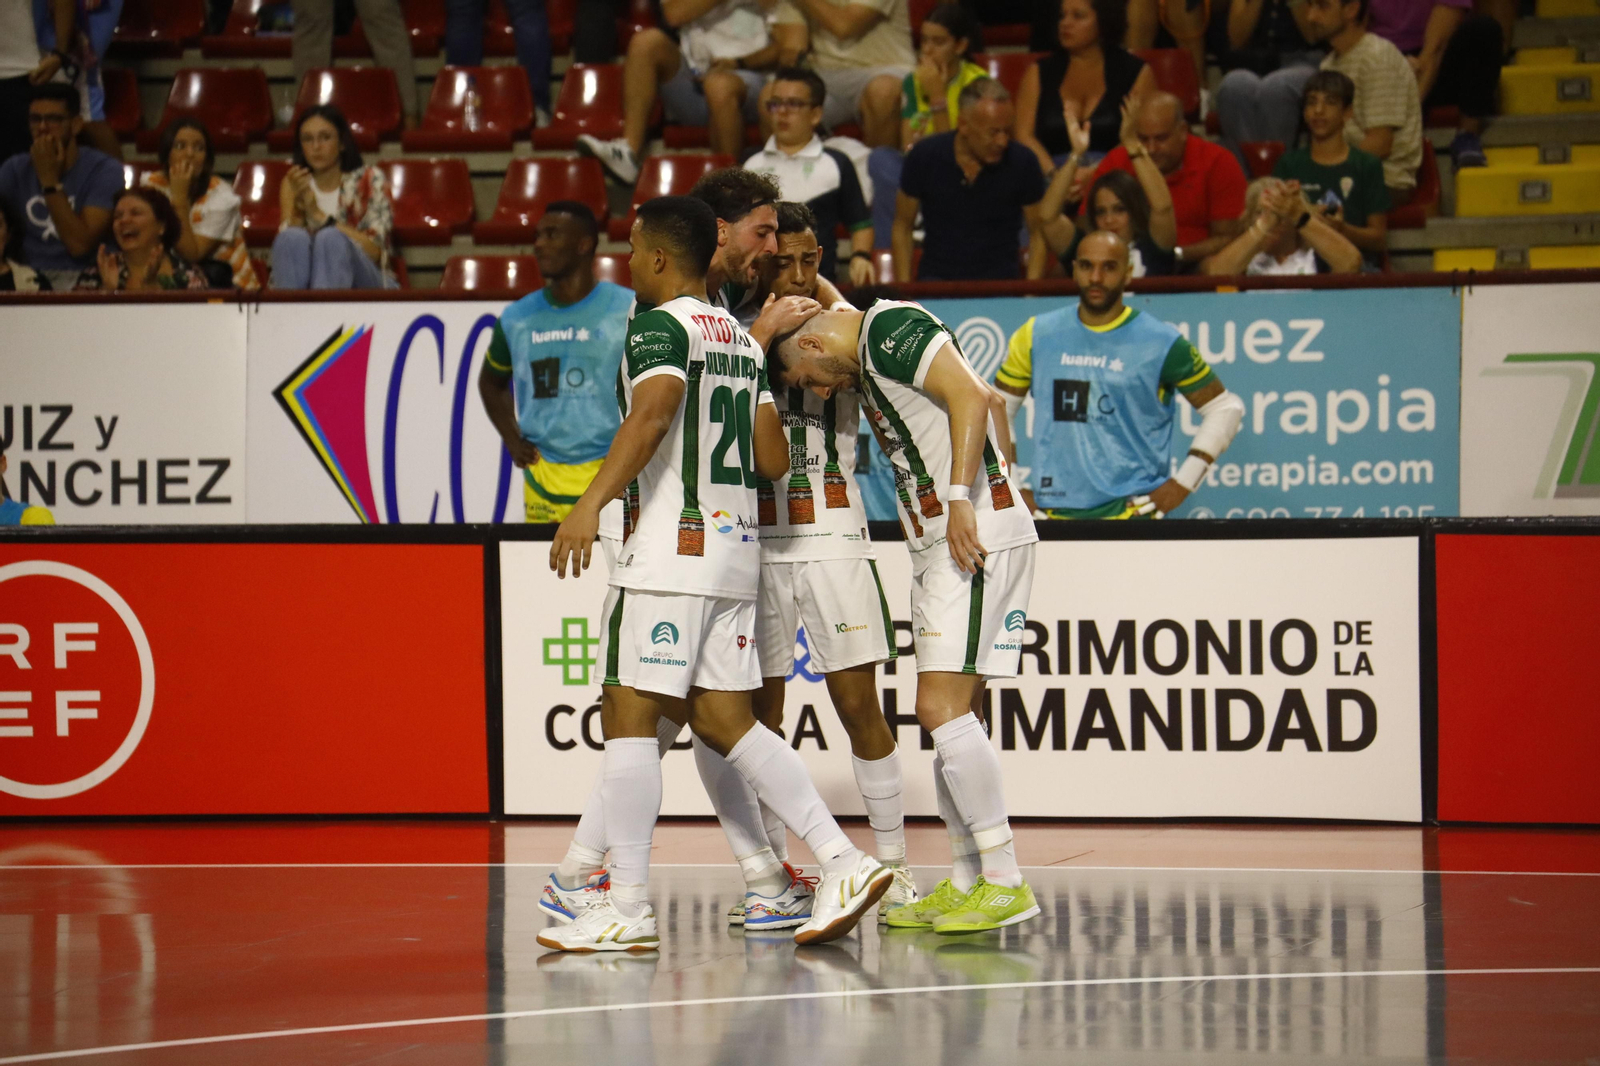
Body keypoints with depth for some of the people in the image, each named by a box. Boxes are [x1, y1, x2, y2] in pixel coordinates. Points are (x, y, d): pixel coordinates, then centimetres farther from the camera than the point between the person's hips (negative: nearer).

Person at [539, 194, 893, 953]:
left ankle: (626, 910, -6)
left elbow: (654, 411, -26)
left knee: (630, 717, -4)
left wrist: (593, 502, -34)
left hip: (671, 550, -8)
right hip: (736, 552, 8)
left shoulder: (660, 327, -7)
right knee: (725, 721, 11)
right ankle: (843, 865, 2)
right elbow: (774, 460, 17)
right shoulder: (742, 340, 18)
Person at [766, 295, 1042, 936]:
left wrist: (962, 498, -24)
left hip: (976, 533, -10)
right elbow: (989, 400, 32)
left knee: (942, 707, -14)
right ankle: (966, 883, 15)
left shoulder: (891, 327, -8)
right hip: (939, 545, 10)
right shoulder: (870, 359, 21)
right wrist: (1000, 479, 31)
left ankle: (1006, 883, -13)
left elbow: (970, 394, -20)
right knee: (950, 713, 10)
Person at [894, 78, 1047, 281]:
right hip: (937, 280, 0)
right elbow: (902, 227, 7)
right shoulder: (924, 156, -3)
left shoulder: (1022, 162, -4)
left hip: (999, 280, 1)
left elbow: (1038, 234, 7)